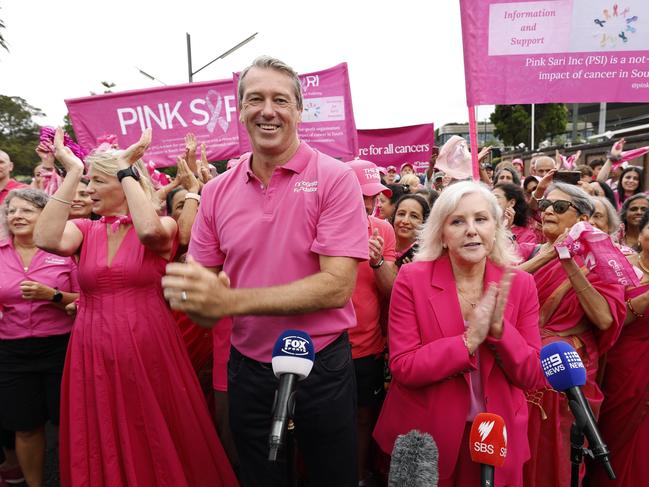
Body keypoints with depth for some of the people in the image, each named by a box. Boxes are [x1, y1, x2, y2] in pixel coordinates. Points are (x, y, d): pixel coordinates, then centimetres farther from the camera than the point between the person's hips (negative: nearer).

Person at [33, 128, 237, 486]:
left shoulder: (162, 226, -4)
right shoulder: (84, 230, 5)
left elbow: (149, 232, -29)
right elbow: (46, 240, -16)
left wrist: (127, 168, -18)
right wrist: (71, 173, -13)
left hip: (149, 348, -3)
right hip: (94, 352, 4)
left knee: (157, 445, 10)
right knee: (101, 447, 15)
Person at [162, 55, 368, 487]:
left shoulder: (335, 179, -12)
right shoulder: (217, 191, 0)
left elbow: (337, 286, -21)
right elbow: (203, 282, 4)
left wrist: (228, 301, -27)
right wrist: (196, 300, -21)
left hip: (322, 366, -3)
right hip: (248, 369, 3)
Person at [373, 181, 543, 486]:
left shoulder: (519, 284, -5)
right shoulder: (412, 279, -14)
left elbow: (532, 375, -6)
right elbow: (402, 367, -17)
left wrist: (499, 327, -23)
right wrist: (469, 339, -25)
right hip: (424, 433, -2)